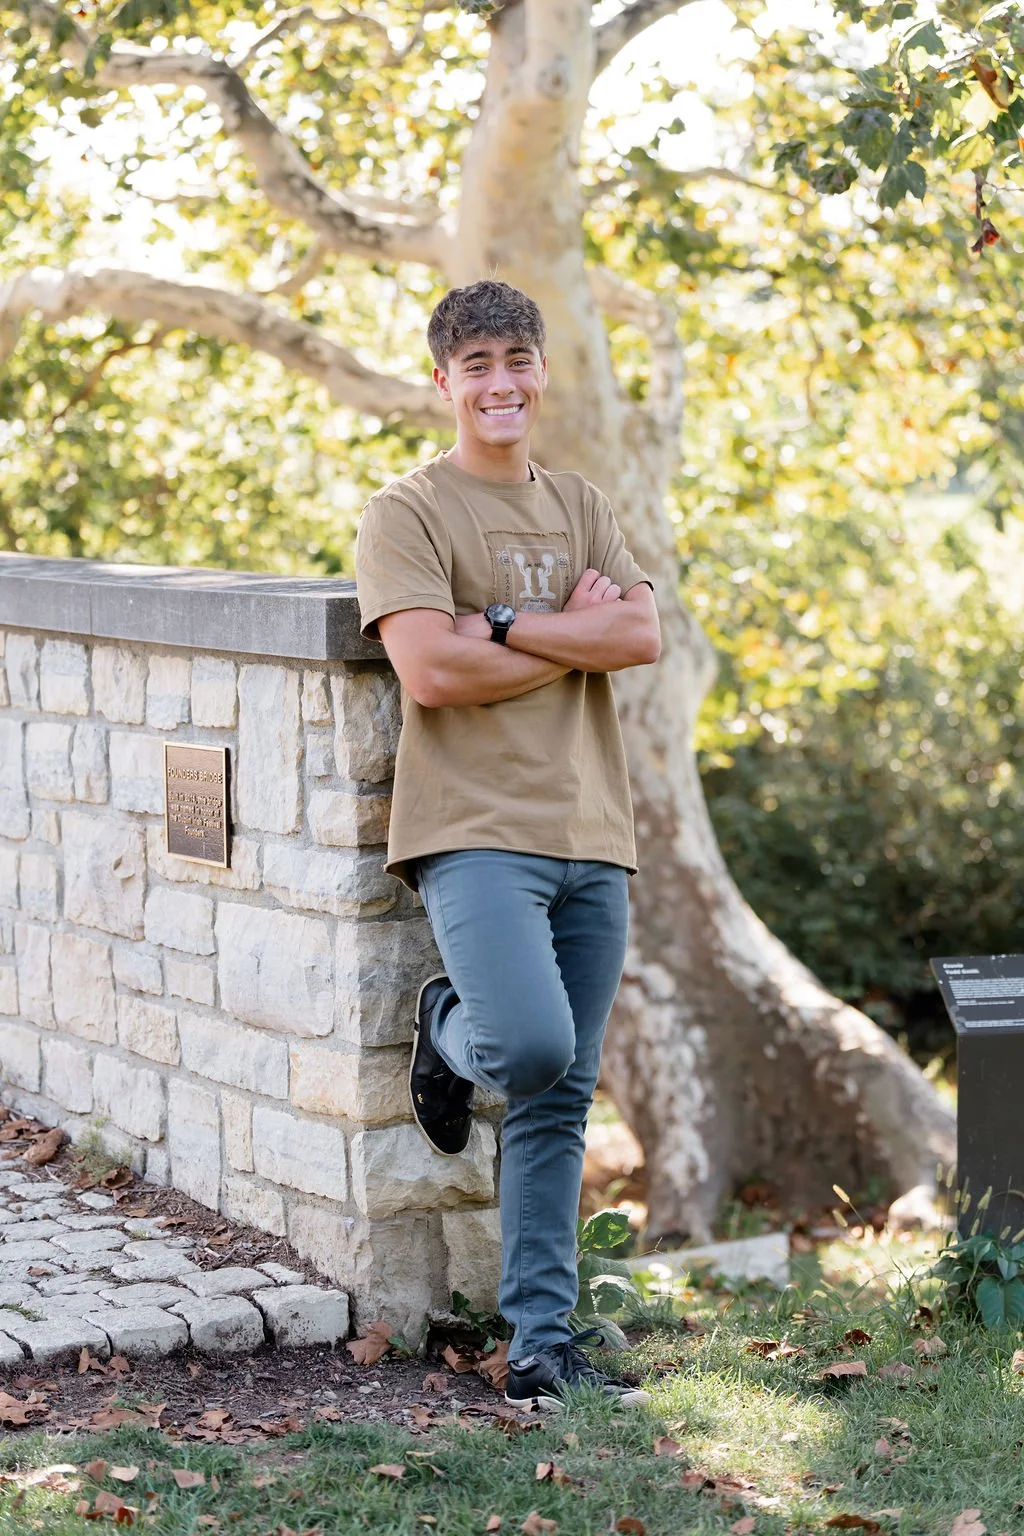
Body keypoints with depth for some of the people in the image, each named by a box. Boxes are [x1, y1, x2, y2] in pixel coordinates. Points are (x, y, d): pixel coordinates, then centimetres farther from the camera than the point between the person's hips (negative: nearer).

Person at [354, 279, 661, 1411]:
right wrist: (575, 634, -4)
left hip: (589, 835, 5)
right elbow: (431, 673, -13)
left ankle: (542, 1343, 12)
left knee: (560, 1104, 5)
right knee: (531, 1049, -25)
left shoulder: (582, 509, 17)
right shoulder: (406, 512, 0)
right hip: (475, 828, -5)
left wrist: (505, 622, -9)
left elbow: (643, 637, 1)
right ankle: (449, 1032, 12)